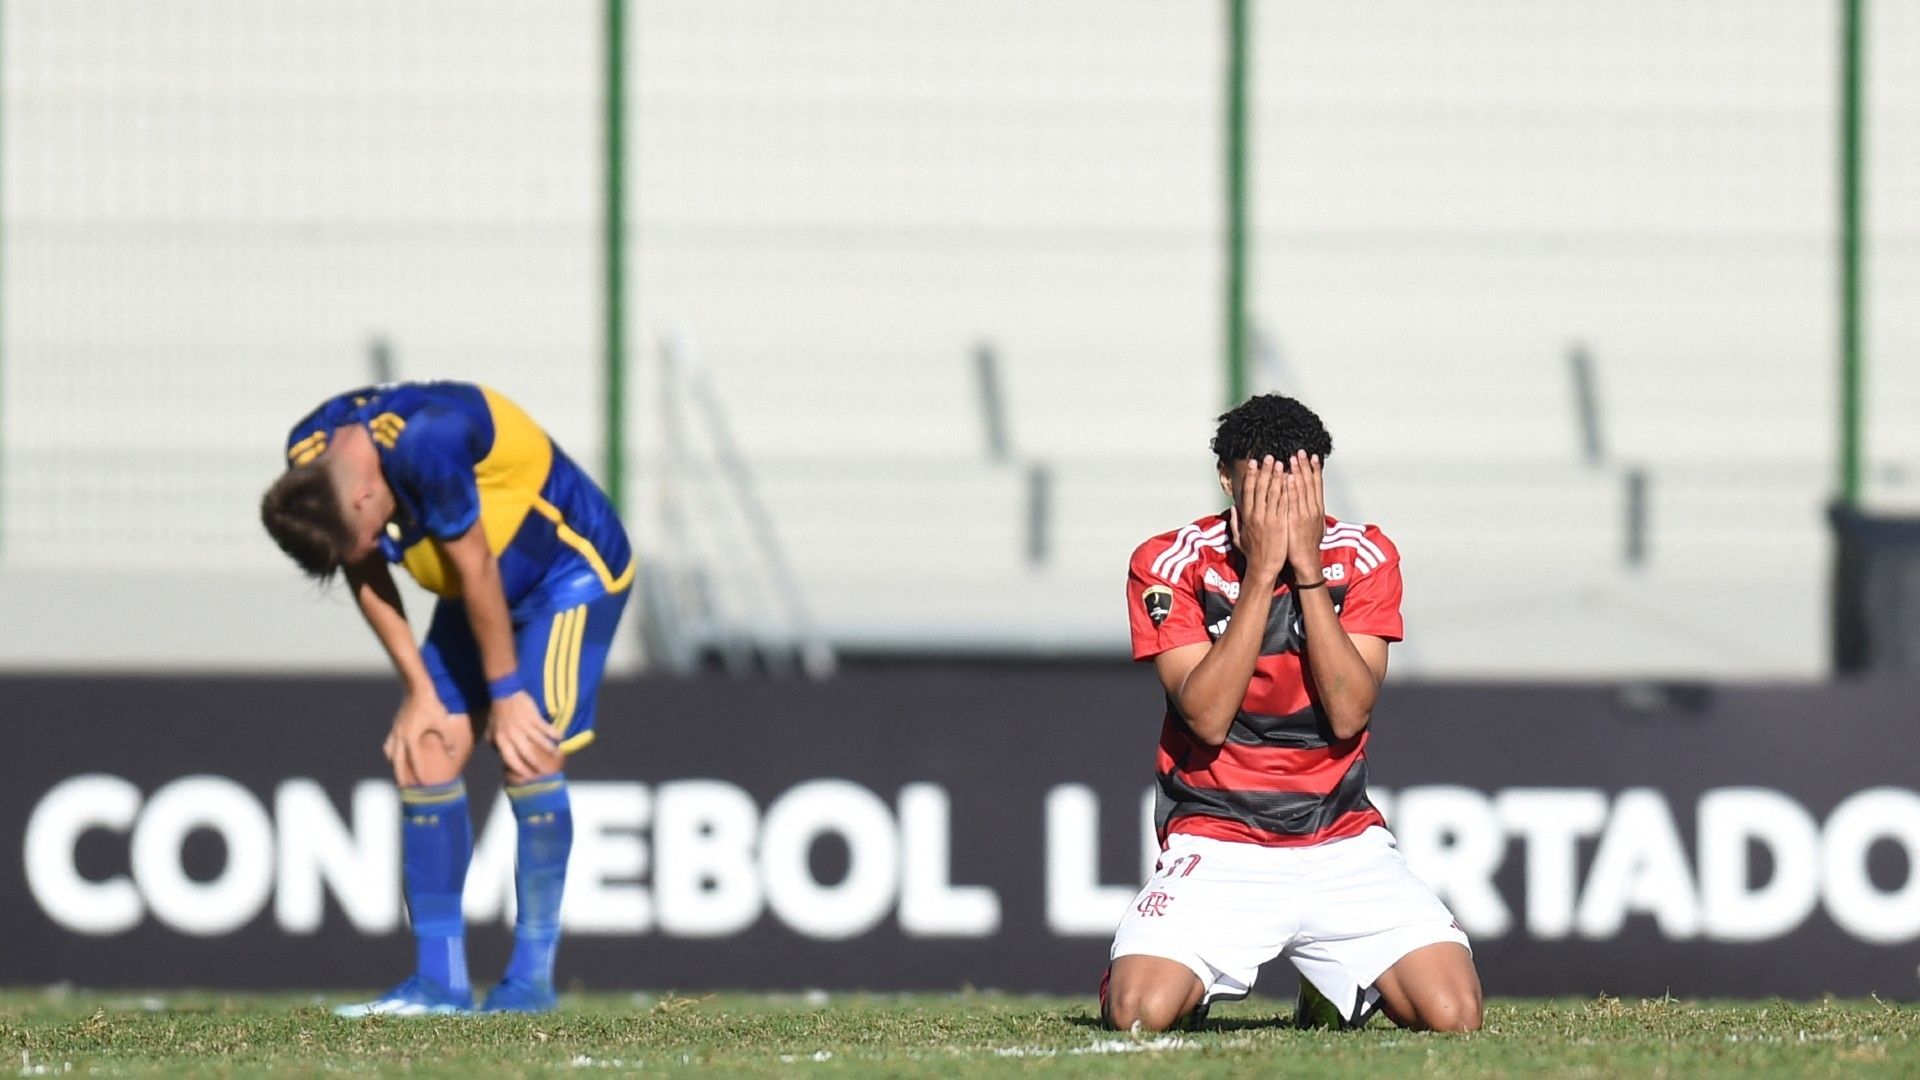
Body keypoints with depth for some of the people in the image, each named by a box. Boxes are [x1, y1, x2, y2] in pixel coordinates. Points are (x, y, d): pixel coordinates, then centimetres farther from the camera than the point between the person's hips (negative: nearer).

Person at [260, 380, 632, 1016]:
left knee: (529, 752, -18)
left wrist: (504, 692, -18)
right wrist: (418, 690, -4)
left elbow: (476, 569, -28)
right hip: (474, 595, 7)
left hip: (571, 571, -7)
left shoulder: (425, 444, -38)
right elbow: (365, 578, -1)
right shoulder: (307, 465, -15)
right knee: (426, 754, -5)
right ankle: (439, 981, -4)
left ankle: (532, 979, -11)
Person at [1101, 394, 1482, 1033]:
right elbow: (1207, 718, -18)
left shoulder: (1362, 559, 0)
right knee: (1142, 1015, -27)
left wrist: (1307, 567, -17)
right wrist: (1260, 571, -19)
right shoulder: (1170, 565, -6)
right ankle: (1197, 980, 13)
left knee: (1453, 1015, -17)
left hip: (1343, 844, 2)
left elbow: (1348, 715, -12)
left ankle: (1336, 990, 18)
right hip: (1217, 845, -2)